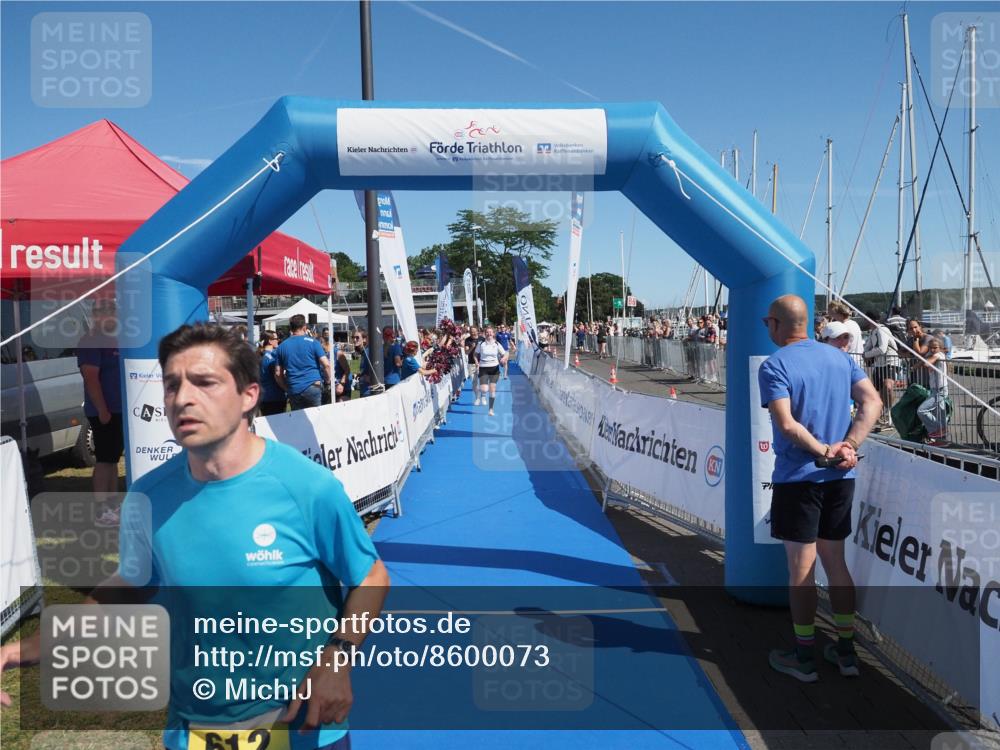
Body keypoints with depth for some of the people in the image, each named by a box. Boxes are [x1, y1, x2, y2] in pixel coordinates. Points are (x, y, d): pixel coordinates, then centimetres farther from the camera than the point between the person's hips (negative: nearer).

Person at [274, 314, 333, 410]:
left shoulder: (281, 346, 9)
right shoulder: (312, 342, -1)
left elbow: (278, 374, 8)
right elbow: (326, 365, -7)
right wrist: (328, 380, 8)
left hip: (293, 391, 3)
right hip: (313, 387, -3)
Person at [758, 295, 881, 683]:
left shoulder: (774, 365, -12)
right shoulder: (839, 357, 8)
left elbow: (786, 424, -23)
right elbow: (872, 402, 0)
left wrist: (825, 450, -13)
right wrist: (848, 447, -7)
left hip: (797, 478, -6)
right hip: (840, 478, 6)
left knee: (801, 571, 4)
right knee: (836, 564, 17)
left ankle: (804, 658, 17)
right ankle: (846, 651, 27)